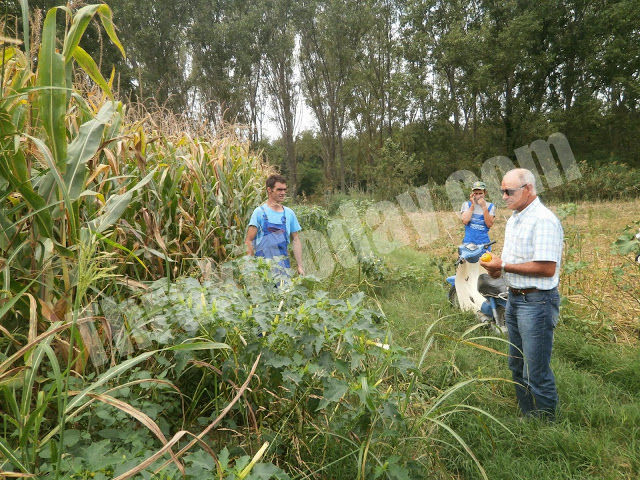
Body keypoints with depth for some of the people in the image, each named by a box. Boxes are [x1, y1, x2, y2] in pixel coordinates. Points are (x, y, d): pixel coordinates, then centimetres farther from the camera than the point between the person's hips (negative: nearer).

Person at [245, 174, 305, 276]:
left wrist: (300, 266, 7)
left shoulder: (289, 213, 9)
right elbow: (248, 240, -6)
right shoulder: (260, 212, -4)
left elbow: (295, 240, 12)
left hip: (284, 265, 4)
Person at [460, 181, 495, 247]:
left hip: (484, 242, 0)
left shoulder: (490, 206, 4)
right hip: (469, 242, 0)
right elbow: (465, 221, -12)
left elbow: (489, 224, -8)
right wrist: (473, 205, -8)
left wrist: (484, 207, -13)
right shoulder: (466, 204, 4)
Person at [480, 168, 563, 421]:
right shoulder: (514, 218, 12)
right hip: (515, 298, 10)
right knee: (517, 367, 19)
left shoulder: (543, 220, -18)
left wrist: (505, 266, -19)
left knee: (536, 373, -1)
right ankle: (528, 418, 35)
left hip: (537, 302, -10)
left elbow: (547, 268, -25)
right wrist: (497, 267, 2)